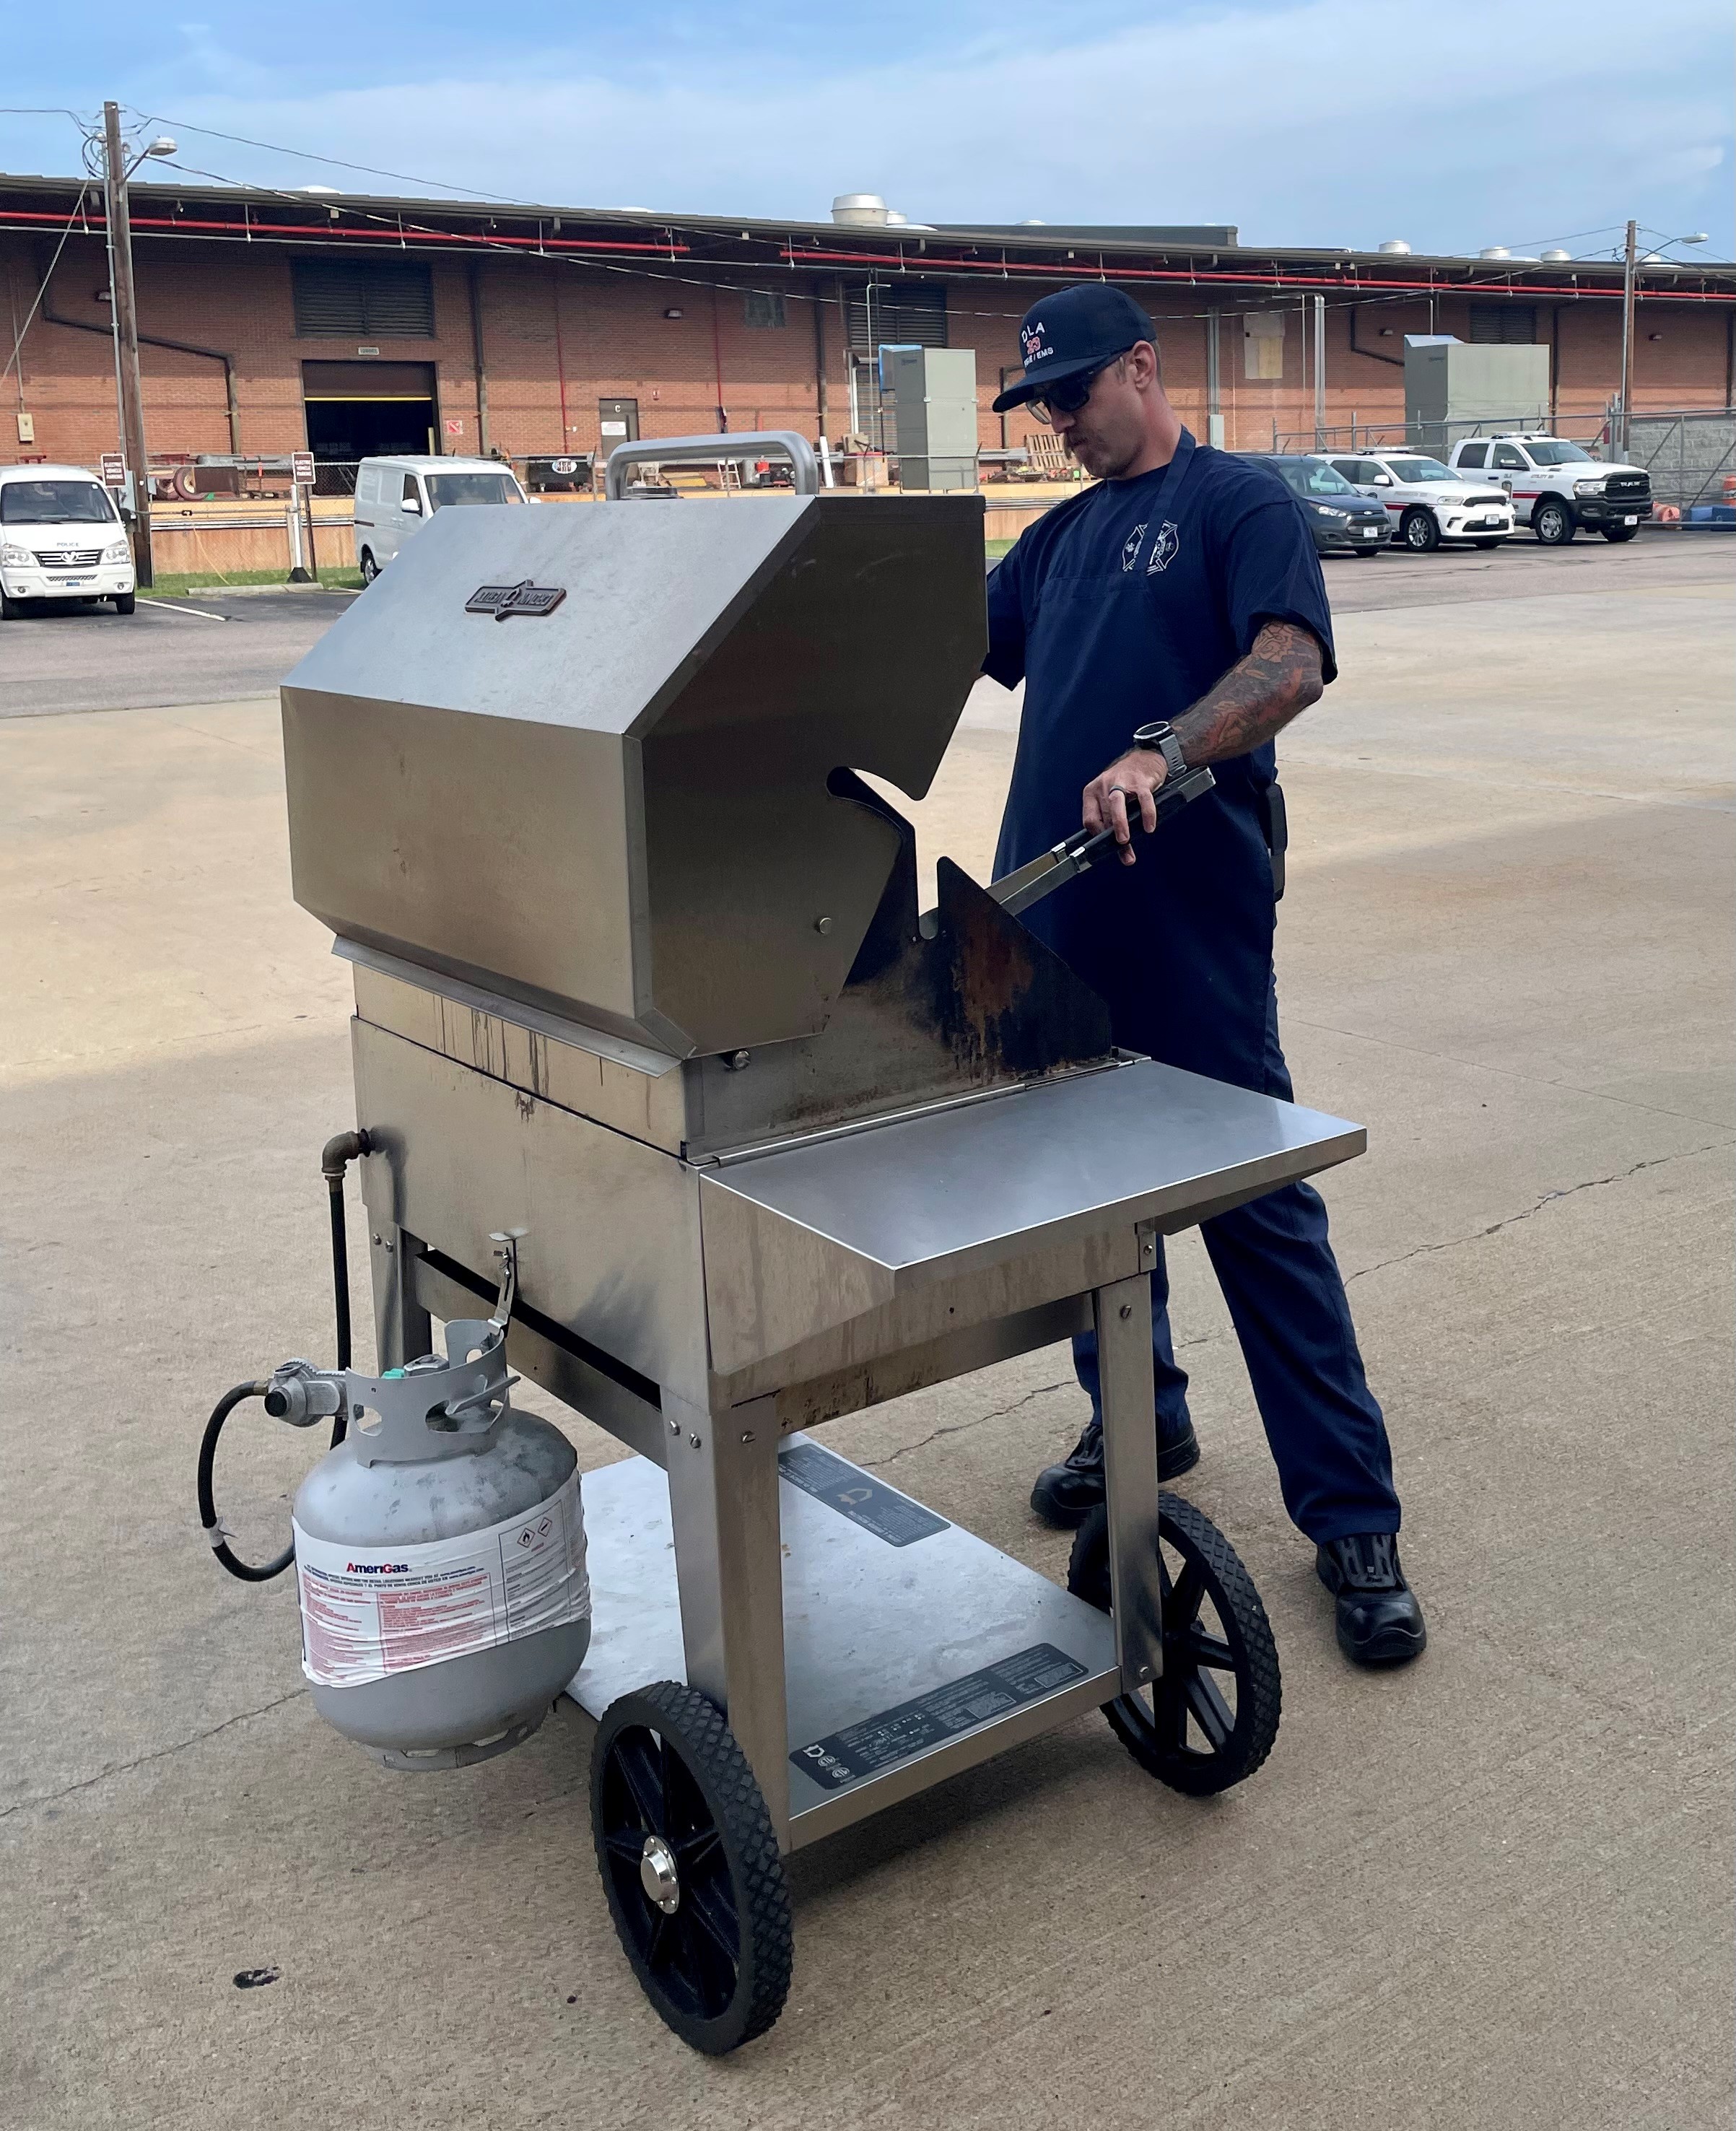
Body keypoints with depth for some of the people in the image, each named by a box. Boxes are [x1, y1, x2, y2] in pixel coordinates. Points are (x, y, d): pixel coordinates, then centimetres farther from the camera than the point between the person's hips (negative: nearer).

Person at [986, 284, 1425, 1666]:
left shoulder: (1238, 503, -3)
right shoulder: (1060, 538, 20)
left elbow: (1292, 665, -19)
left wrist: (1161, 754, -34)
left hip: (1192, 921, -7)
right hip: (1055, 916, 7)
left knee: (1260, 1211, -5)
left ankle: (1352, 1519, 4)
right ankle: (1137, 1423, 33)